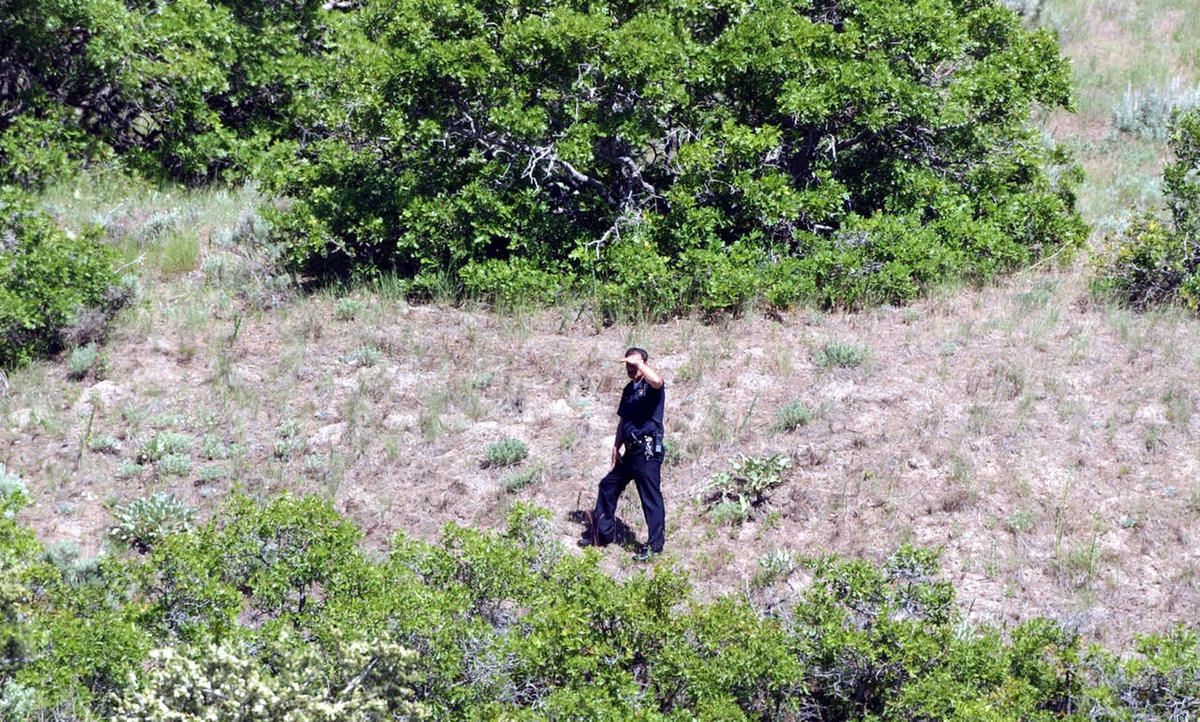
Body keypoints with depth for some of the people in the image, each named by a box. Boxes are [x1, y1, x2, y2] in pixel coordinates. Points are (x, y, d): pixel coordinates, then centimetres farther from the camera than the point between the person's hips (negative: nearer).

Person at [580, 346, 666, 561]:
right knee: (608, 486, 18)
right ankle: (603, 534, 29)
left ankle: (655, 545, -2)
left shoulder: (651, 387, -8)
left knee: (651, 497, -7)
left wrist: (638, 363, -27)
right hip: (631, 451, 10)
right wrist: (616, 446, 16)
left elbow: (657, 381, -36)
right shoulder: (629, 389, 18)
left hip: (648, 451, -10)